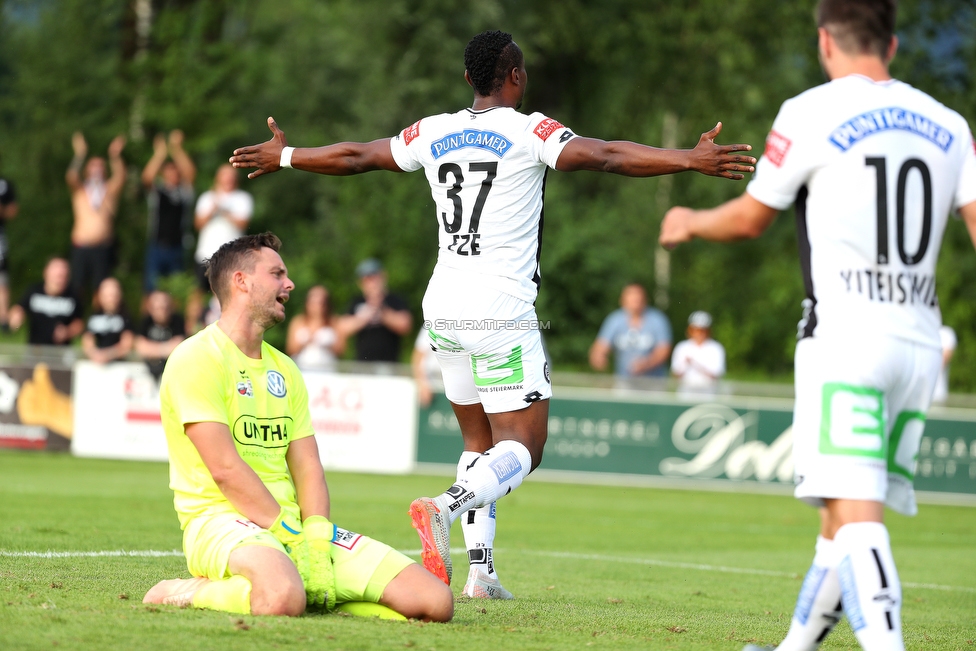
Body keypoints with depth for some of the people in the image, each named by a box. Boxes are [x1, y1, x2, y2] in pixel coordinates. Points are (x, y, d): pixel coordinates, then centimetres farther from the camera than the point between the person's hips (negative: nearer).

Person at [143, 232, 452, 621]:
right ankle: (180, 592, -12)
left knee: (436, 601, -8)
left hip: (292, 521, 7)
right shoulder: (198, 359, -5)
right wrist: (290, 535, -16)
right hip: (220, 522, -7)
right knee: (282, 598, -43)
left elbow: (308, 468, 11)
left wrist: (316, 539, -8)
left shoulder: (284, 369, 20)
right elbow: (225, 468, -14)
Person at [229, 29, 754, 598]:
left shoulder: (434, 134, 8)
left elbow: (356, 157, 19)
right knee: (521, 447, -4)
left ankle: (480, 569, 8)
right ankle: (446, 507, -31)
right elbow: (606, 155, -17)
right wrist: (691, 160, -21)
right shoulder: (529, 133, -7)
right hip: (501, 314, -6)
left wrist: (285, 157, 34)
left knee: (479, 441, 16)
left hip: (444, 310, 6)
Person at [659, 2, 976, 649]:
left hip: (845, 334, -6)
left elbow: (750, 218, 10)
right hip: (921, 342, 6)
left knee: (854, 513, -15)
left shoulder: (810, 115, -1)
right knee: (847, 517, 16)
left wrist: (691, 224, 31)